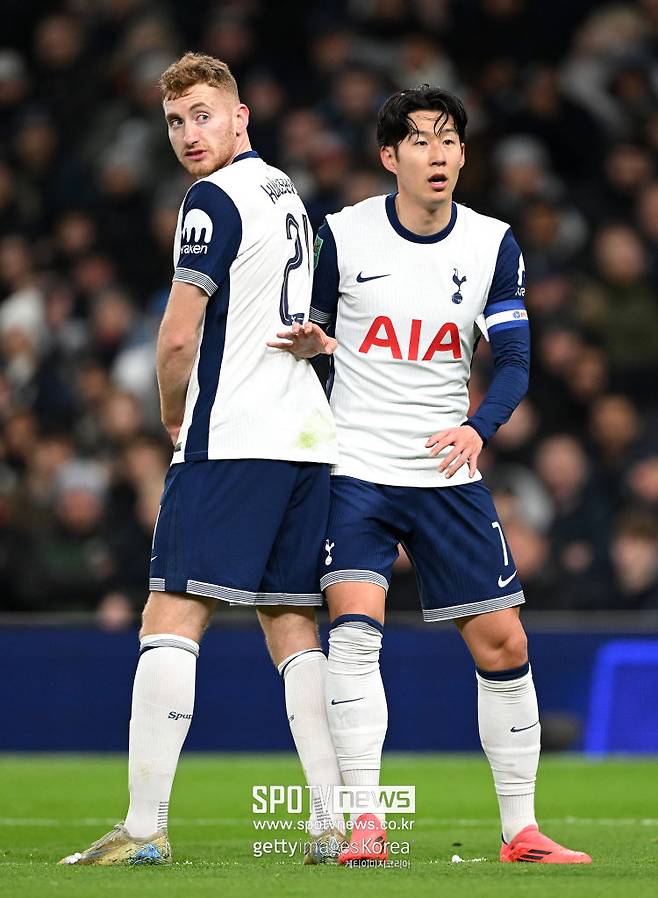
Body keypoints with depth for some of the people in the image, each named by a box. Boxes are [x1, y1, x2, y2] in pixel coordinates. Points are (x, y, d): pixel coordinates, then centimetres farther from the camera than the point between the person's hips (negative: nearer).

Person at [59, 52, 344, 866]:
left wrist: (174, 415, 4)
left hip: (229, 440, -9)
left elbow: (178, 337, -13)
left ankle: (144, 826, -14)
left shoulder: (214, 201, -9)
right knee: (291, 627, 10)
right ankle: (335, 823, 3)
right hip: (309, 439, 9)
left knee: (171, 619, -8)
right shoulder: (286, 194, 19)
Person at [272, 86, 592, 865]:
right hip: (353, 471, -2)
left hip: (448, 477, 2)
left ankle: (520, 830, 13)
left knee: (502, 644, 1)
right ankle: (362, 823, -16)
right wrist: (308, 343, -14)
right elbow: (310, 331, 10)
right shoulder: (342, 233, -3)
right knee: (355, 625, -20)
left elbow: (514, 362, -4)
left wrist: (477, 428, -23)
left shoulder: (493, 246, 0)